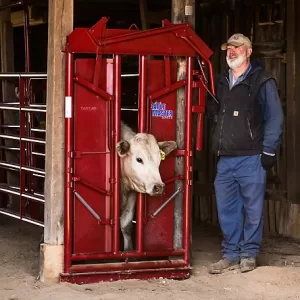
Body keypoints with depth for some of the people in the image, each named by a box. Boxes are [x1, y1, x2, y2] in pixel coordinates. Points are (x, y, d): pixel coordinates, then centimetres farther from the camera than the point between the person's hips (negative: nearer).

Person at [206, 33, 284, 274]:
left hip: (251, 158, -6)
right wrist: (211, 107, 5)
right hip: (225, 159, 6)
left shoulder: (262, 82, -3)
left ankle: (249, 254, 11)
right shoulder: (221, 82, 16)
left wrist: (269, 152, -10)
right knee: (227, 209, 8)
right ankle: (231, 255, 17)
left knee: (252, 209, 1)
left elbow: (274, 118, -5)